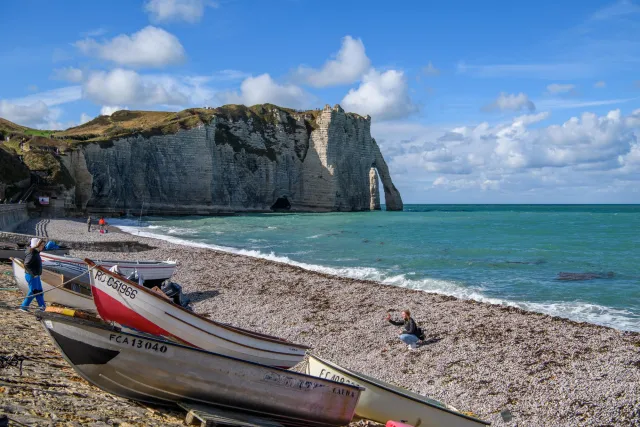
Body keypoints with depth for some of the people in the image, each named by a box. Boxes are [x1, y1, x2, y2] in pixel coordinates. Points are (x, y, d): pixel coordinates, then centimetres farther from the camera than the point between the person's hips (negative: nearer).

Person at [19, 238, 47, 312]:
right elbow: (26, 265, -28)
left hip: (36, 276, 10)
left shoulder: (36, 253, 8)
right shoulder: (32, 255, -21)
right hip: (31, 276, -10)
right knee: (33, 291, -5)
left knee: (39, 291, 15)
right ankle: (23, 306, 3)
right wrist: (33, 274, -25)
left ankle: (42, 306, 24)